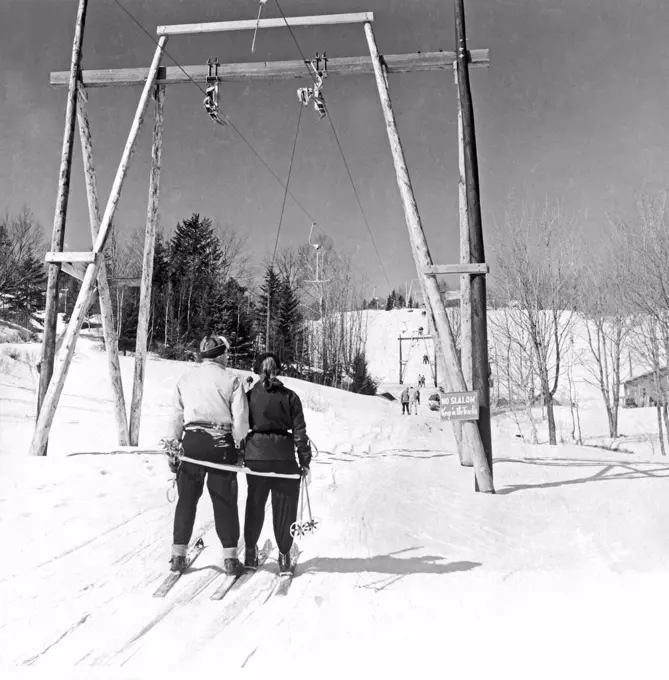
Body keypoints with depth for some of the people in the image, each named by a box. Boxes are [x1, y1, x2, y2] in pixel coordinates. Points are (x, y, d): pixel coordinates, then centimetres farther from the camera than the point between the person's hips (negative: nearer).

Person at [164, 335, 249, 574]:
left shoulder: (185, 380, 8)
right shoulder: (231, 380, -2)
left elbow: (176, 417, 8)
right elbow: (240, 419, -5)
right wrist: (240, 445, 7)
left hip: (191, 442, 3)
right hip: (221, 443, -2)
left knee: (187, 498, 12)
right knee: (224, 501, 5)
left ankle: (178, 553, 15)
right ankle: (230, 556, 9)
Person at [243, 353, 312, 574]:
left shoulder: (249, 396, 2)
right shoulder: (290, 396, 0)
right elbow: (299, 431, -1)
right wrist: (305, 462, 3)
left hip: (255, 456, 1)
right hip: (284, 458, -1)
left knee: (255, 505, 17)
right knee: (284, 508, 9)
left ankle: (251, 551, 24)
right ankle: (284, 555, 12)